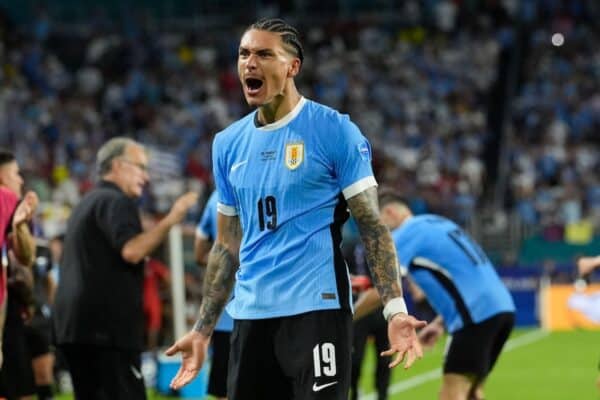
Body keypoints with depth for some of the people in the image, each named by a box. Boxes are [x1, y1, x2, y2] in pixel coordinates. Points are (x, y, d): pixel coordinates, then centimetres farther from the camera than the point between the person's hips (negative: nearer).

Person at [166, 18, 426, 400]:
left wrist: (395, 309, -16)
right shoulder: (228, 143, 12)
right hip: (251, 316, 6)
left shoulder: (334, 130, -4)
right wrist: (203, 331, 15)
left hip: (318, 310, -5)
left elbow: (372, 226, -5)